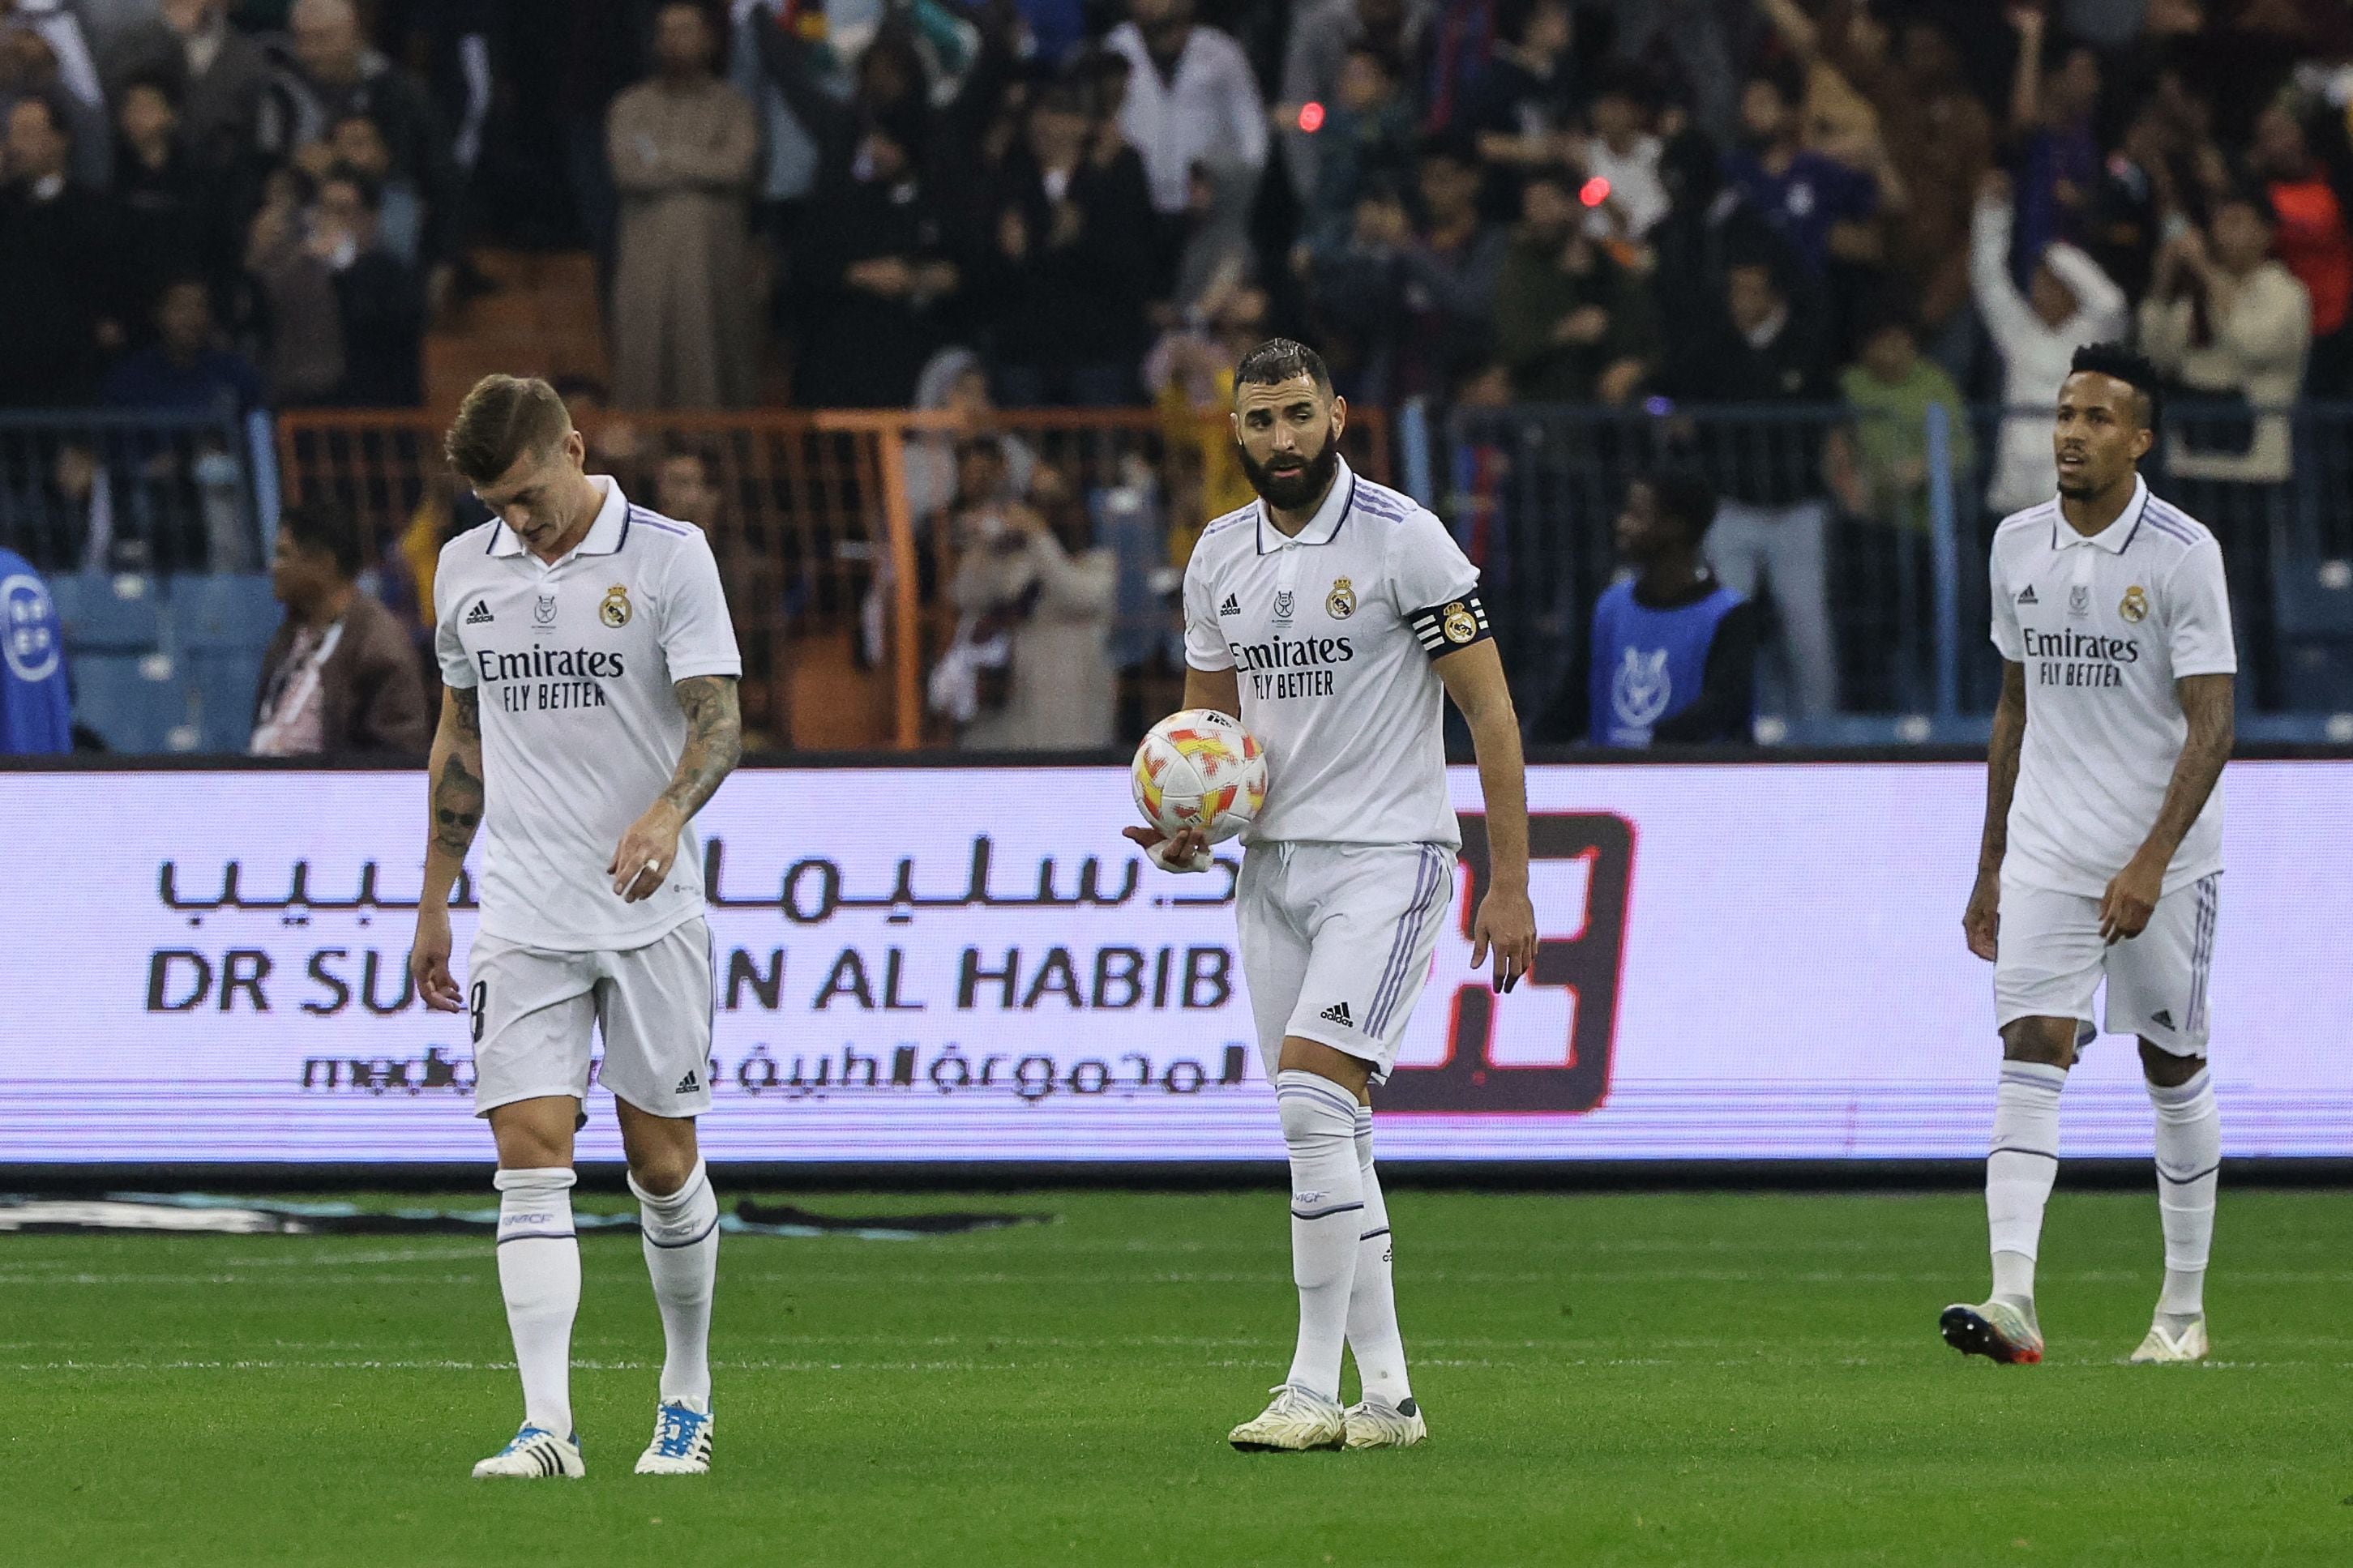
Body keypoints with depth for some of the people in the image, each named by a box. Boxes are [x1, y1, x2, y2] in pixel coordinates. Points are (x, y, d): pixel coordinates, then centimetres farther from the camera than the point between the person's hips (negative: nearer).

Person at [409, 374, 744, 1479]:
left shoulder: (670, 556, -4)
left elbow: (717, 720, -11)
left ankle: (687, 1399, 23)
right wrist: (434, 900, 19)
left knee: (662, 1160, 4)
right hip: (524, 919, 3)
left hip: (652, 915, -2)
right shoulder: (465, 569, 9)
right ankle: (547, 1424, -15)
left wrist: (670, 810, -32)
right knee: (530, 1150, -10)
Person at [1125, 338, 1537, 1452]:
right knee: (1324, 1140, 6)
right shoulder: (1219, 556, 9)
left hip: (1387, 857, -7)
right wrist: (1186, 822, 0)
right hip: (1273, 861, 7)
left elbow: (1491, 711, -8)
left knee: (1315, 1101, -20)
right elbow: (1207, 718, 22)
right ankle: (1386, 1392, 12)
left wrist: (1511, 883, -12)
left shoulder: (1402, 540, -9)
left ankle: (1315, 1389, -18)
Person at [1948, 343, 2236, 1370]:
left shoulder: (2184, 554, -10)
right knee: (2031, 1052, -11)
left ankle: (2185, 1310, 18)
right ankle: (2013, 1301, -21)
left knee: (2173, 1064, 6)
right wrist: (1990, 866, 16)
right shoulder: (2018, 545, 6)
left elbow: (2211, 725, -13)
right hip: (2046, 851, 3)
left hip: (2163, 859, -3)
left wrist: (2151, 862, -22)